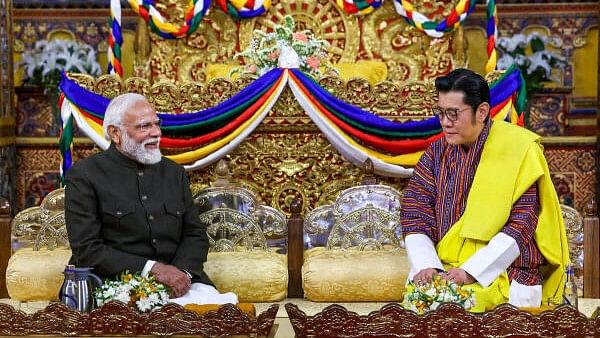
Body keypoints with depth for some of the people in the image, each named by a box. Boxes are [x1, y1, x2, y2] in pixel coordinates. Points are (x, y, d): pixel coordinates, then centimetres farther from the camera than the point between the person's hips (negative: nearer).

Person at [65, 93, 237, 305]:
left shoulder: (174, 172, 17)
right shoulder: (84, 176, 1)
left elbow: (195, 234, 15)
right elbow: (86, 250, -7)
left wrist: (182, 271, -7)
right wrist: (152, 269, -15)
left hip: (176, 284, 5)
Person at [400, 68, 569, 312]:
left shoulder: (519, 150, -4)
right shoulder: (436, 154, 9)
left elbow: (521, 226, -11)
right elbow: (415, 218, 4)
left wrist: (470, 272, -18)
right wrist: (426, 267, -15)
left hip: (507, 276, -3)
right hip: (443, 271, 4)